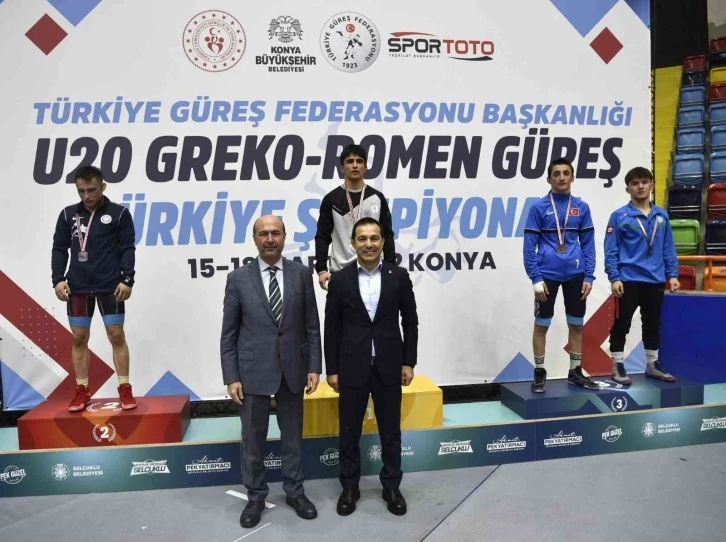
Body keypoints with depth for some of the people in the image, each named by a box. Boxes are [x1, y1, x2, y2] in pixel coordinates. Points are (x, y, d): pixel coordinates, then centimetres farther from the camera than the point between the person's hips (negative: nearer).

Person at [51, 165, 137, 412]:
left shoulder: (119, 213, 0)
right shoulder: (68, 214, 8)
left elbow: (128, 249, -3)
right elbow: (59, 249, 9)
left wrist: (126, 279, -12)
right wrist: (58, 279, -3)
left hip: (111, 286, -3)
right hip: (77, 287, 3)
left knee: (116, 335, 0)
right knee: (79, 338, 7)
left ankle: (125, 389, 9)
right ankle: (82, 391, 18)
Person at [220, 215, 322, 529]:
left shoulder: (301, 274, -1)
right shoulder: (238, 279, -3)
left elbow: (312, 326, 2)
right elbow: (228, 334, -2)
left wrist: (314, 366, -2)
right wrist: (231, 377, -6)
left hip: (293, 369, 1)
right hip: (253, 371, -1)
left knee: (292, 435, 15)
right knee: (253, 439, 11)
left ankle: (295, 491, 33)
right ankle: (255, 497, 29)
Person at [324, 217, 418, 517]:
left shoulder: (399, 276, -1)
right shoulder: (340, 279, -3)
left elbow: (410, 322, 3)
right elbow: (332, 329, 0)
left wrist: (409, 362, 0)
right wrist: (331, 369, -1)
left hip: (389, 366, 0)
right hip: (352, 367, 0)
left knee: (390, 431, 12)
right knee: (349, 432, 11)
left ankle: (391, 487, 30)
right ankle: (350, 487, 30)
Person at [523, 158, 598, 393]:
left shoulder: (582, 207, 6)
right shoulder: (539, 207, -3)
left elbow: (588, 244, 8)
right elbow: (530, 245, -5)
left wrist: (589, 276, 0)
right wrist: (535, 278, -11)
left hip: (575, 274, 3)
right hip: (547, 274, -3)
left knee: (577, 324, 11)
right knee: (541, 324, 4)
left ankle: (575, 371, 25)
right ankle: (539, 373, 17)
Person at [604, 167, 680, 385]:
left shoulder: (662, 216, 7)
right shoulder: (619, 216, -6)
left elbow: (668, 248, 11)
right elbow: (611, 251, -8)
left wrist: (672, 274, 5)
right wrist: (614, 278, -14)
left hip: (655, 281, 5)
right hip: (628, 281, -4)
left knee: (653, 324, 16)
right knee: (621, 325, 2)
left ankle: (652, 365, 30)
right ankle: (618, 367, 13)